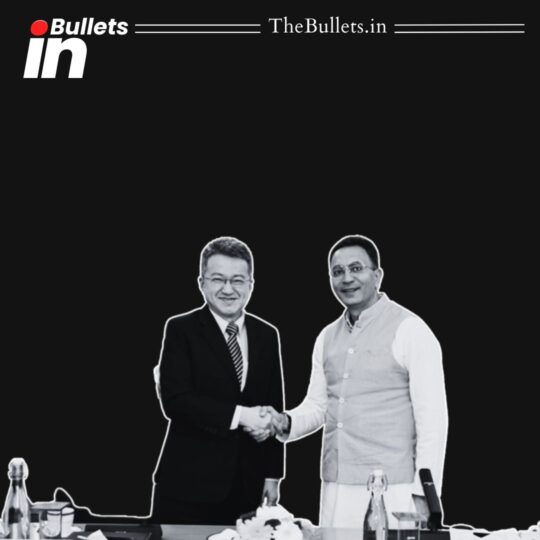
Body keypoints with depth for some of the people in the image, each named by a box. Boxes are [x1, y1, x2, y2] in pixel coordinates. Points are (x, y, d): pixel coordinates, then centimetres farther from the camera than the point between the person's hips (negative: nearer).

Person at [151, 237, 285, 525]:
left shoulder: (267, 335, 7)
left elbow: (274, 409, 9)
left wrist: (273, 475, 7)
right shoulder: (181, 329, -5)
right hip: (188, 484, -3)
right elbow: (174, 401, -15)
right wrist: (238, 415, -21)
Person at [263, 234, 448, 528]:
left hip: (391, 490, -5)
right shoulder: (327, 338, 10)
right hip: (335, 490, 5)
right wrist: (286, 423, -5)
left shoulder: (410, 330, -8)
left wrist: (423, 494, -13)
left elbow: (432, 417, -10)